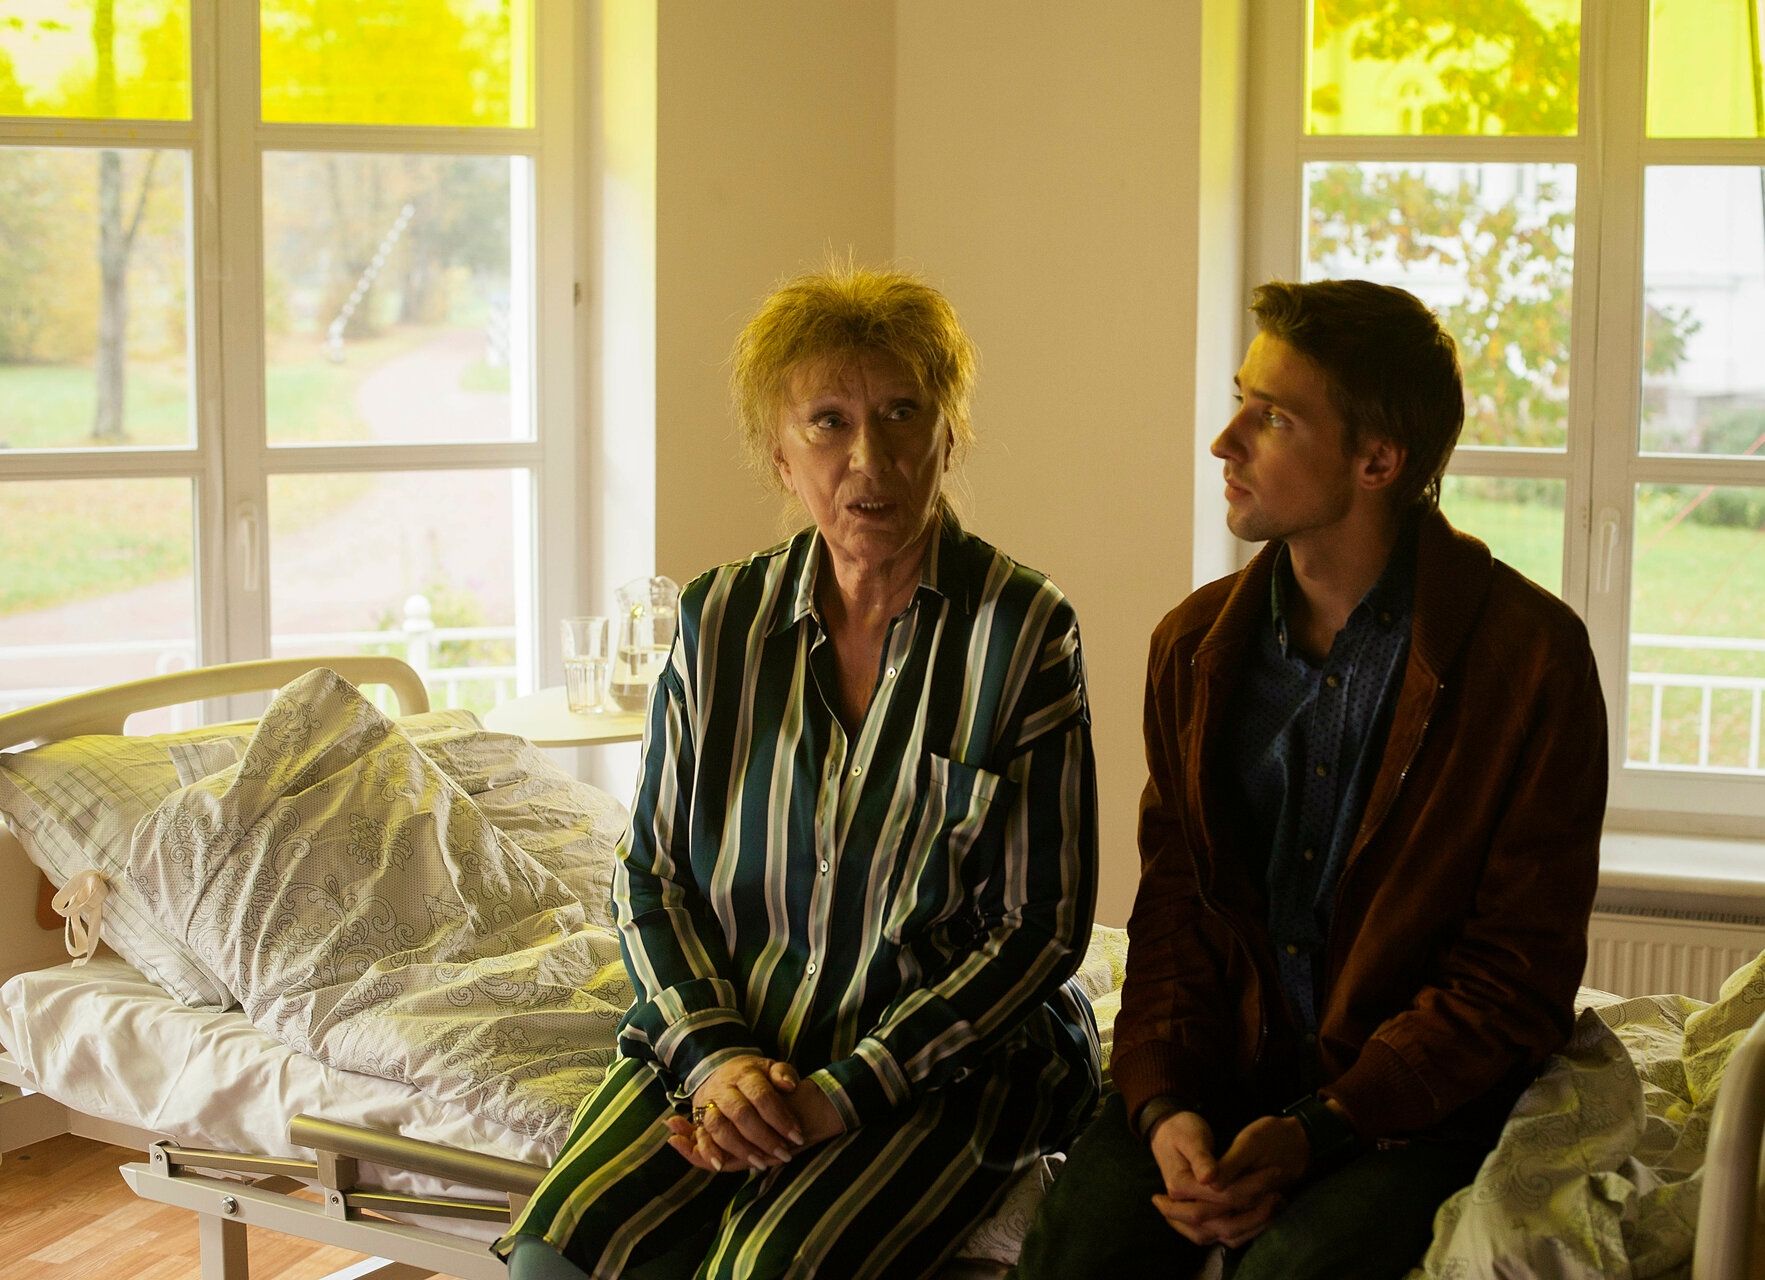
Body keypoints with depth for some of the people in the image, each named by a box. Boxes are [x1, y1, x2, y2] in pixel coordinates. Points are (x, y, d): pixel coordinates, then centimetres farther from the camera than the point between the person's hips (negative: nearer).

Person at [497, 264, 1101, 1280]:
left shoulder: (1026, 632, -6)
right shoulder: (722, 621, 5)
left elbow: (1042, 926, -6)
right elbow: (651, 875, 9)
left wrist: (842, 1094, -13)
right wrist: (715, 1057, -9)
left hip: (943, 1062, -3)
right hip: (721, 1036, 3)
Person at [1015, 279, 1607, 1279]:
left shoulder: (1530, 655, -8)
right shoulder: (1195, 645, 7)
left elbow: (1521, 969, -8)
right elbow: (1173, 907, 10)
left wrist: (1319, 1131, -17)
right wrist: (1164, 1103, -9)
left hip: (1419, 1095, -3)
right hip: (1222, 1068, 4)